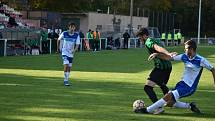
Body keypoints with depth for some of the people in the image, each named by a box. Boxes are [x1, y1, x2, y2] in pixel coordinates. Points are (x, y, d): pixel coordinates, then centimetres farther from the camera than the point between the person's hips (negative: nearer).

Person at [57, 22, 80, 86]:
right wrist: (57, 48, 12)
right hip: (65, 52, -3)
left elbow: (77, 44, -10)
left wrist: (74, 50, -29)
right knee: (66, 65, -19)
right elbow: (58, 40, 5)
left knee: (69, 67, 10)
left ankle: (66, 80, 25)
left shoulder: (77, 35, -8)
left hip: (71, 53, 3)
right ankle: (66, 80, -13)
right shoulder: (64, 33, -11)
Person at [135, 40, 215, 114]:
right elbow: (169, 58, 3)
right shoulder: (184, 56, 0)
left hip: (189, 87, -7)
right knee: (169, 103, 2)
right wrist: (157, 54, -8)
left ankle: (148, 110, -9)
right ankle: (190, 106, 17)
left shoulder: (200, 60, -16)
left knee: (168, 96, -18)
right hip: (182, 83, 7)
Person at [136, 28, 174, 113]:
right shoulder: (155, 40, 21)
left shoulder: (148, 42, -10)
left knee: (147, 87, -15)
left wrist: (168, 54, -42)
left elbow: (158, 48, -27)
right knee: (162, 85, 35)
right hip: (168, 66, 10)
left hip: (161, 67, -10)